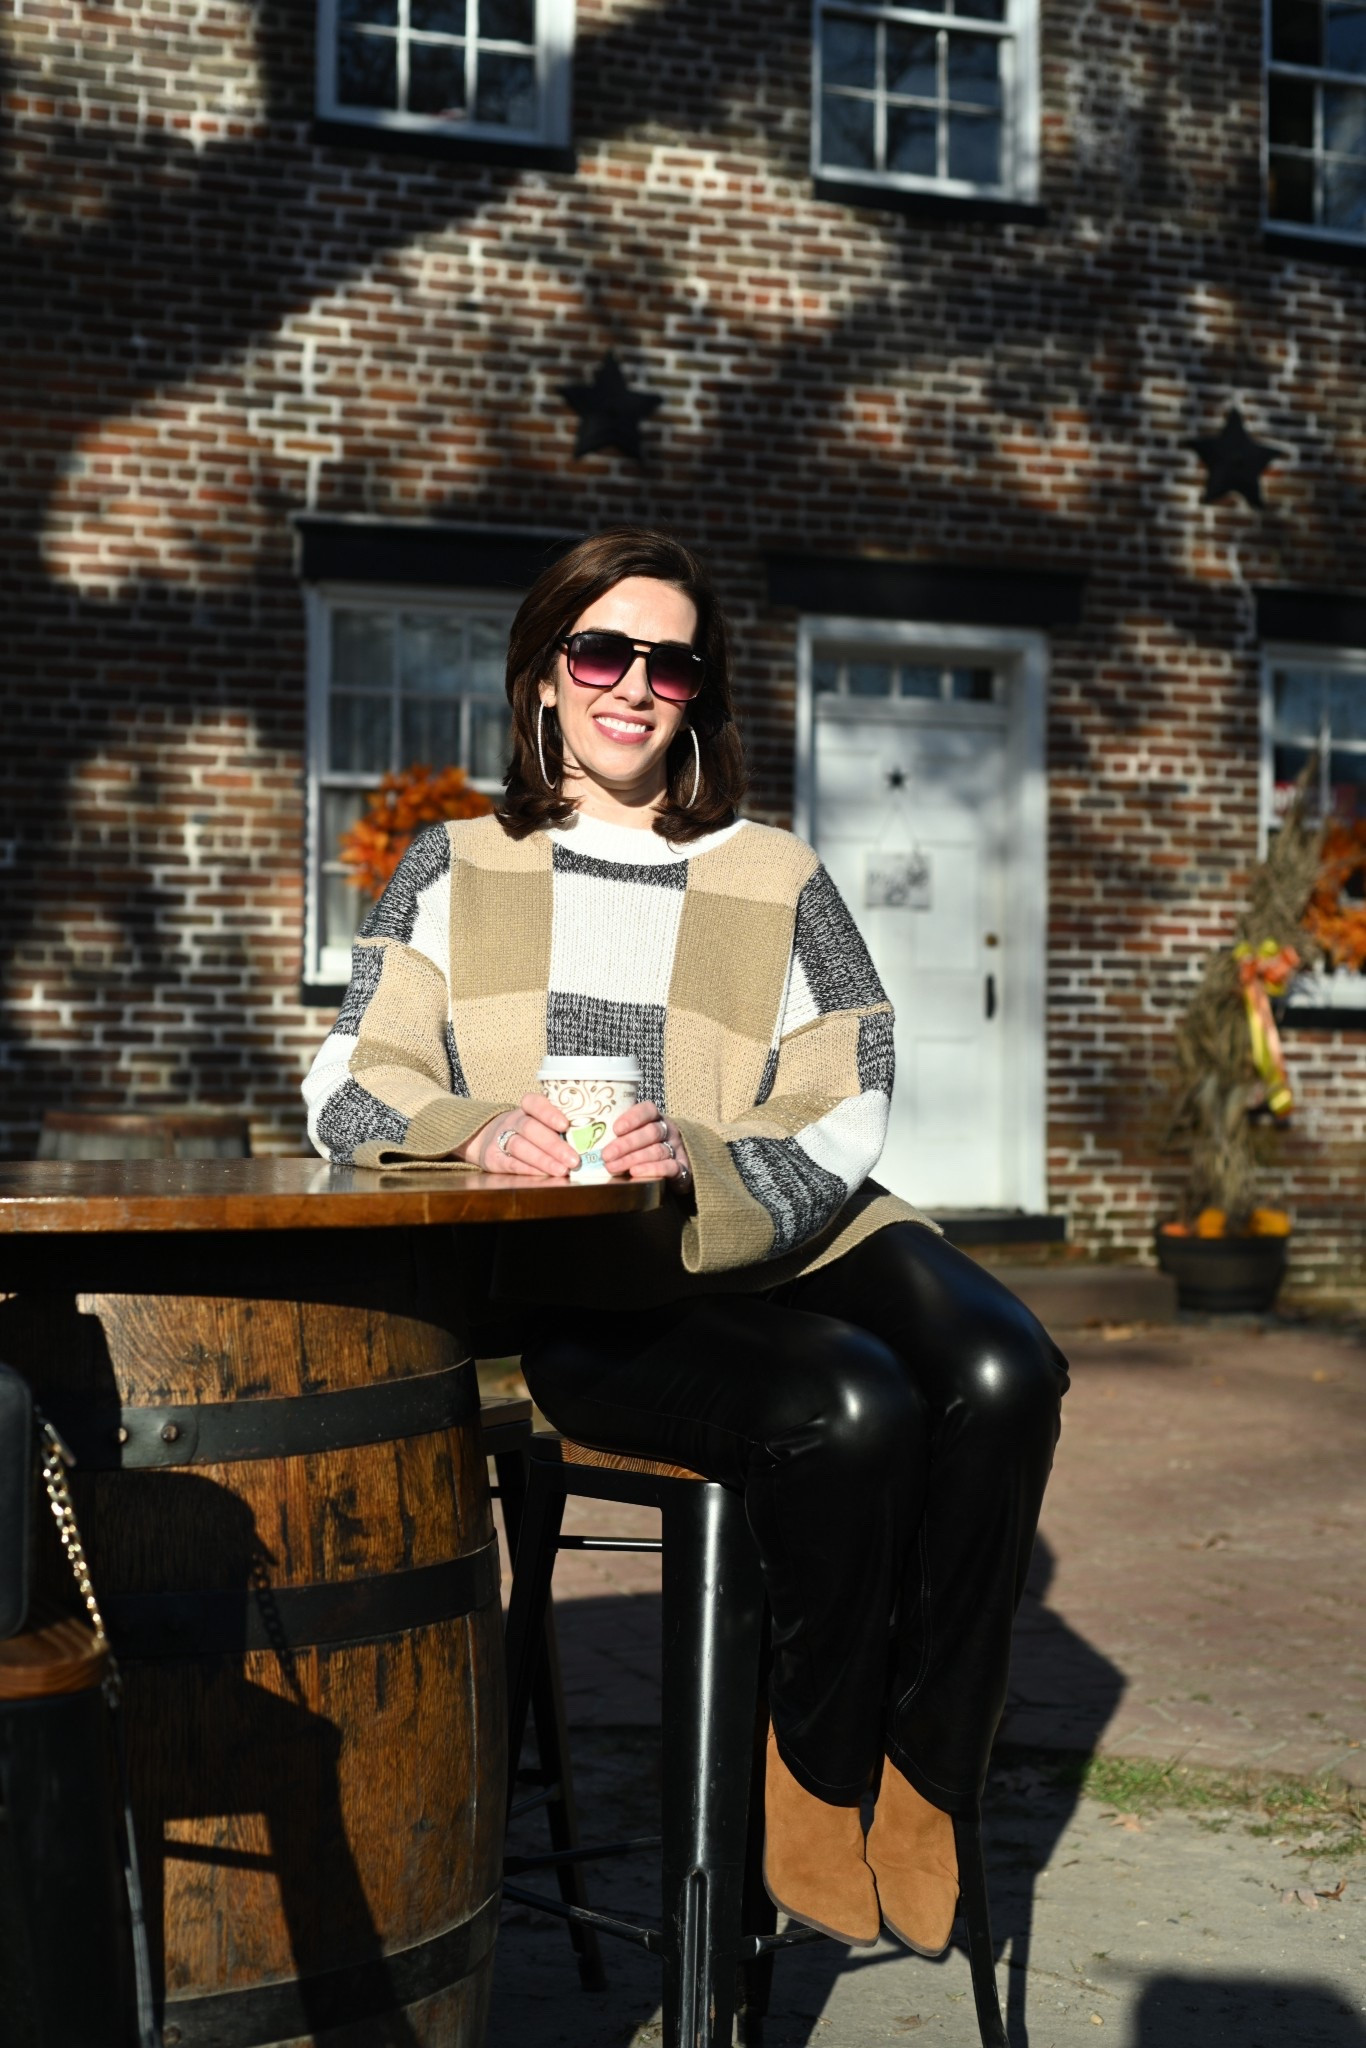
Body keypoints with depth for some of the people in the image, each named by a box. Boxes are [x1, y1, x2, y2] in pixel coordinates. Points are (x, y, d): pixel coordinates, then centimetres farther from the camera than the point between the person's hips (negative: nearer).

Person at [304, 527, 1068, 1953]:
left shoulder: (776, 879, 16)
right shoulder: (457, 872, 15)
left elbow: (839, 1117, 6)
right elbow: (349, 1086, 5)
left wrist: (696, 1164, -16)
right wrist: (479, 1129, -17)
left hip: (779, 1245, 3)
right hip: (585, 1296, -3)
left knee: (999, 1372, -28)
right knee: (850, 1403, -31)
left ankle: (922, 1779, -11)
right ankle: (816, 1776, -7)